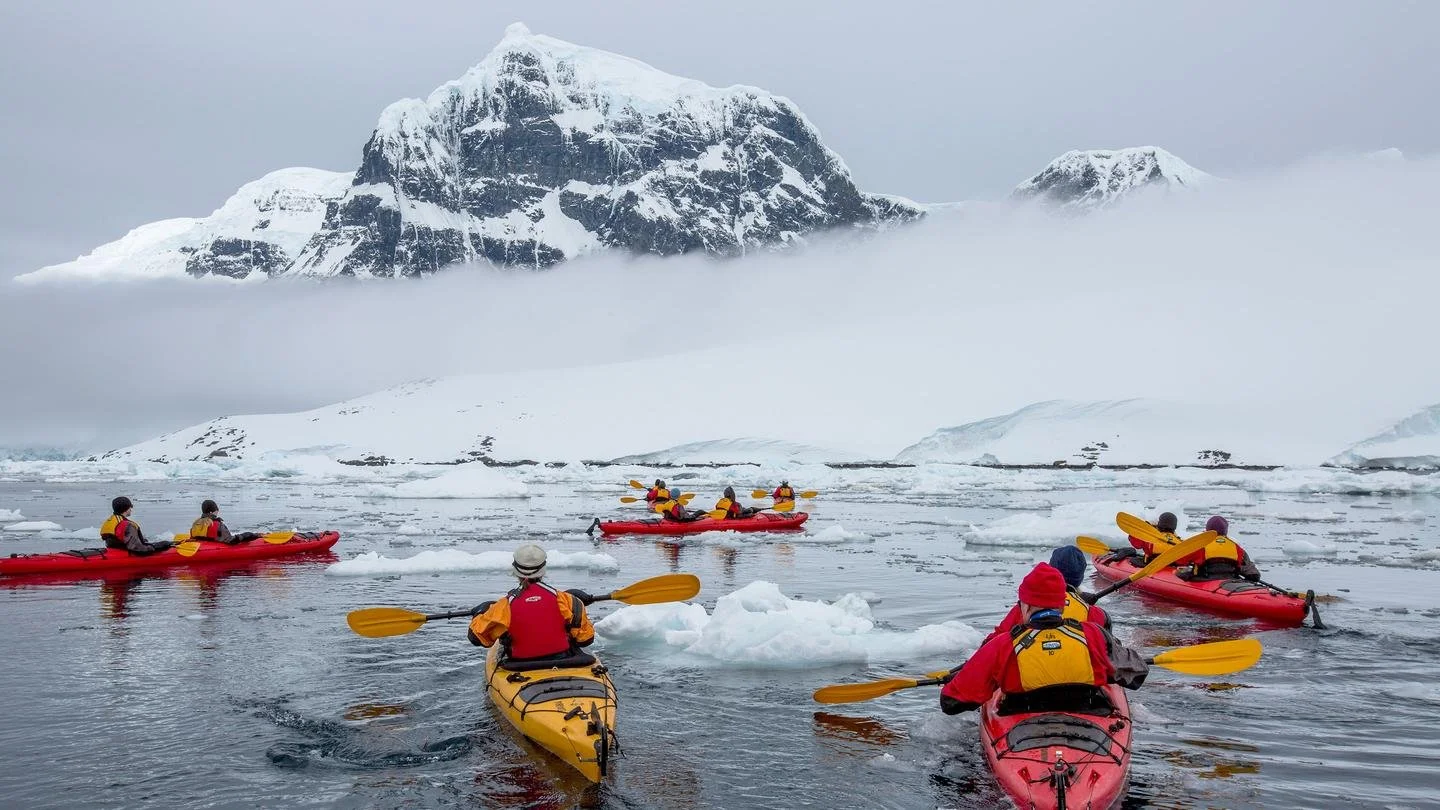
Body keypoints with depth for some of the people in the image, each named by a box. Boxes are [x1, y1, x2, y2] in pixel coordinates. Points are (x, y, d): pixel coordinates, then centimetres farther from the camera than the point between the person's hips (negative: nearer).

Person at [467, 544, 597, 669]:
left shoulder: (506, 605, -11)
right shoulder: (563, 599, -10)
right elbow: (586, 639, -1)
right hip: (564, 664, 1)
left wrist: (480, 612, 21)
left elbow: (476, 637, -1)